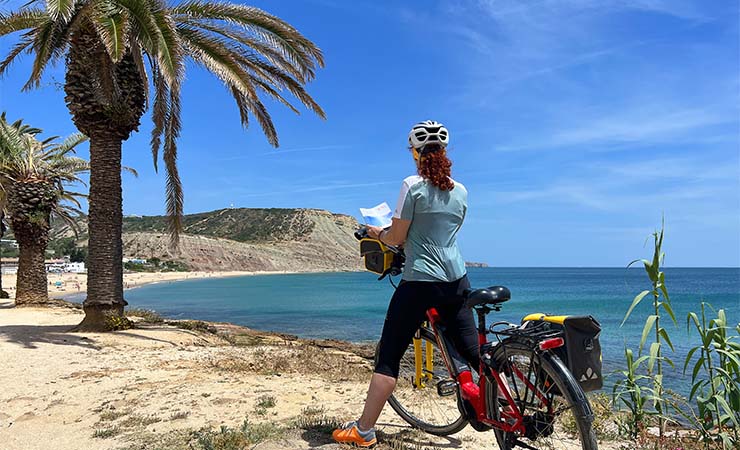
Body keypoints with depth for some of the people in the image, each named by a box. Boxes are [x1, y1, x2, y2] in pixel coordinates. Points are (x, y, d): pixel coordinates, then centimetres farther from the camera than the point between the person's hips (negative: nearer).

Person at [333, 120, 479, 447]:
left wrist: (377, 233, 13)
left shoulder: (413, 185, -10)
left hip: (420, 282, -5)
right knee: (473, 351, 16)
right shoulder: (460, 191, 8)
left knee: (389, 355, 2)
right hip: (457, 282, 6)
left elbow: (395, 238, -8)